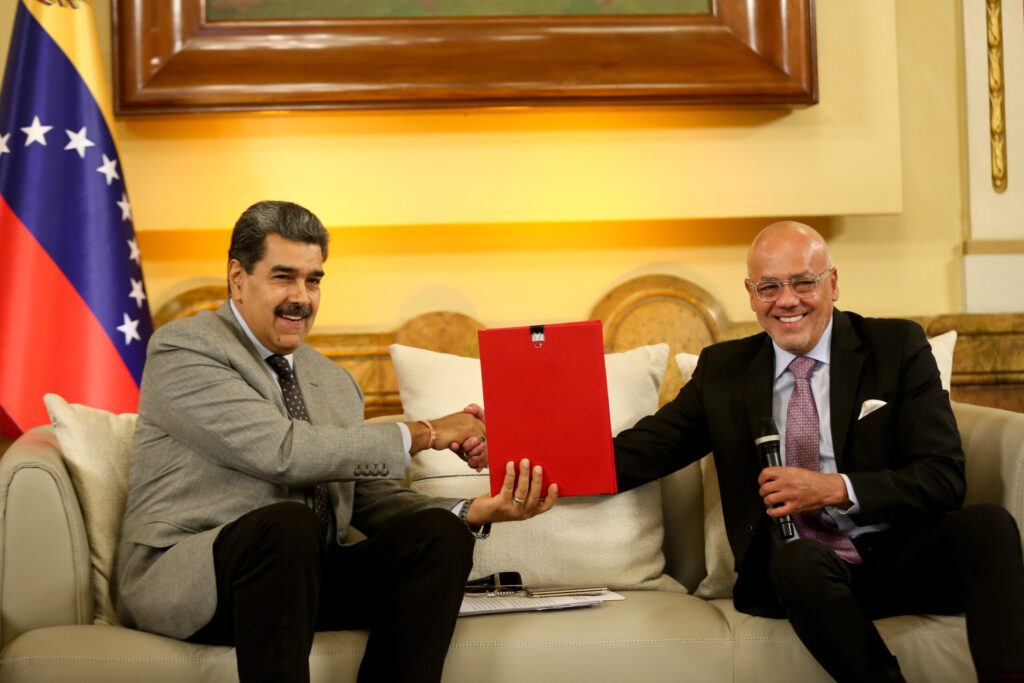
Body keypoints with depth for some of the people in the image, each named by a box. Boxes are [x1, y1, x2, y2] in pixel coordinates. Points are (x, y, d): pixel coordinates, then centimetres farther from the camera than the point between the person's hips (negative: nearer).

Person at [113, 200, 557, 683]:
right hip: (180, 579, -6)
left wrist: (475, 512, -6)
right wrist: (421, 434, -9)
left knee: (439, 532, -17)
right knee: (289, 523, -37)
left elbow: (370, 497, 14)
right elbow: (283, 452, -16)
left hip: (304, 574, 7)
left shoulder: (335, 384, 21)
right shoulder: (183, 349, -3)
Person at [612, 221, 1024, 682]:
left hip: (898, 557, 0)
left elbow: (945, 478, -1)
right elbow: (644, 449, 9)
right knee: (798, 560, -35)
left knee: (987, 524, -29)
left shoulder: (898, 347, 6)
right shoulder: (722, 369, 13)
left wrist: (836, 489, -14)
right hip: (795, 573, 0)